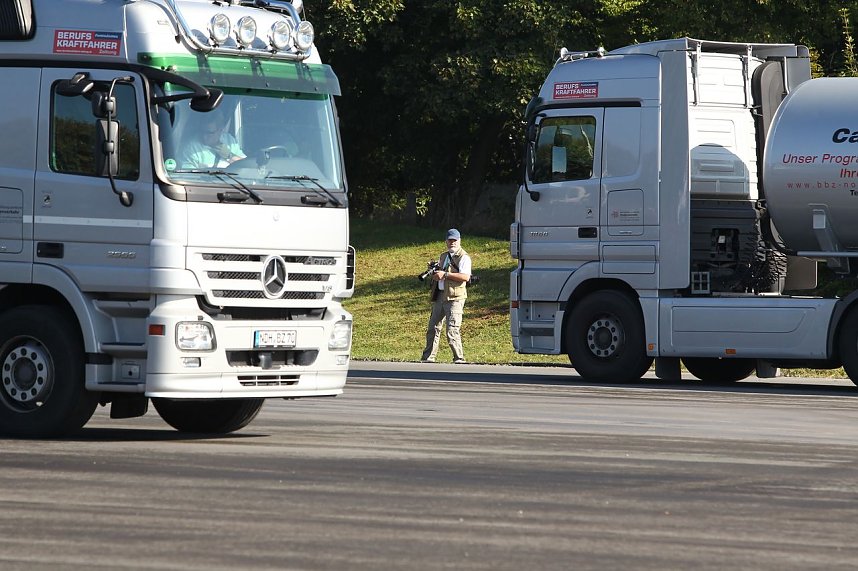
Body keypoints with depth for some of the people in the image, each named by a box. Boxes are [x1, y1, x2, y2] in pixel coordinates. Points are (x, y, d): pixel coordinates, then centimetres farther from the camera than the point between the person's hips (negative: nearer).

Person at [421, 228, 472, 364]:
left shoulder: (464, 257, -3)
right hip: (439, 297, 8)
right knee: (433, 329, 8)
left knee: (452, 331, -14)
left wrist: (445, 274, -19)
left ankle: (459, 359, -8)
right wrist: (434, 274, 3)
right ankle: (428, 358, 15)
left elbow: (465, 277, -17)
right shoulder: (443, 257, 21)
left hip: (454, 298, -7)